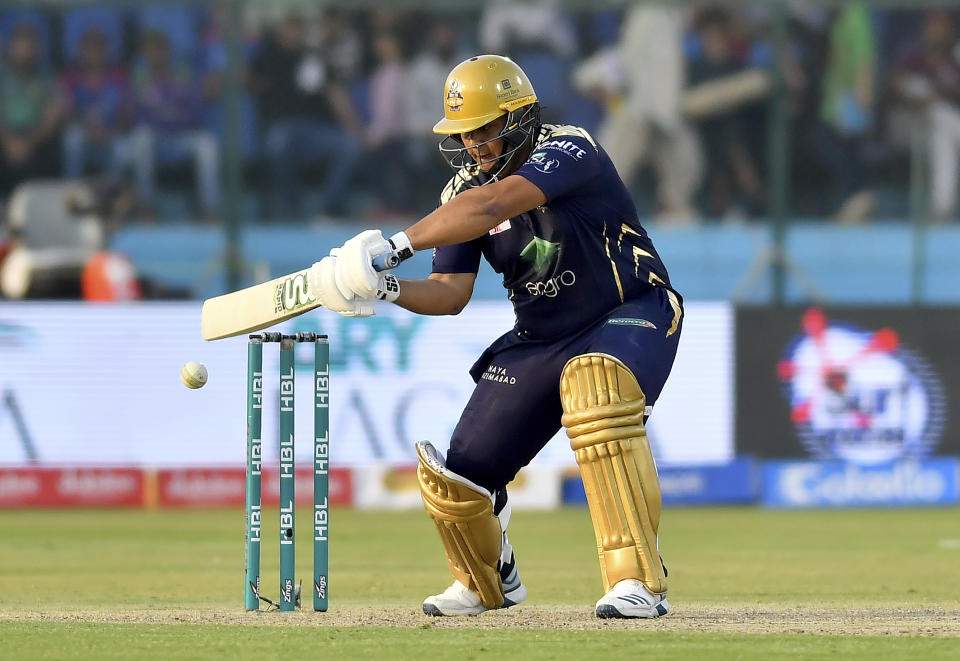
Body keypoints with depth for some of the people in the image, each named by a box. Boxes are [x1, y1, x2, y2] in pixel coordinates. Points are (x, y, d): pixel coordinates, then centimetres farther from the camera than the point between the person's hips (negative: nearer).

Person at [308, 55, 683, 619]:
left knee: (594, 387, -40)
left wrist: (396, 244, -45)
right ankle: (488, 582, 34)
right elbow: (451, 294, -5)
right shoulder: (463, 193, -2)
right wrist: (389, 289, -25)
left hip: (633, 314, -7)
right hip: (541, 336, 7)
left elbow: (491, 206, -40)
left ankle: (640, 582, -39)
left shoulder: (569, 151, -24)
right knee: (455, 477, 0)